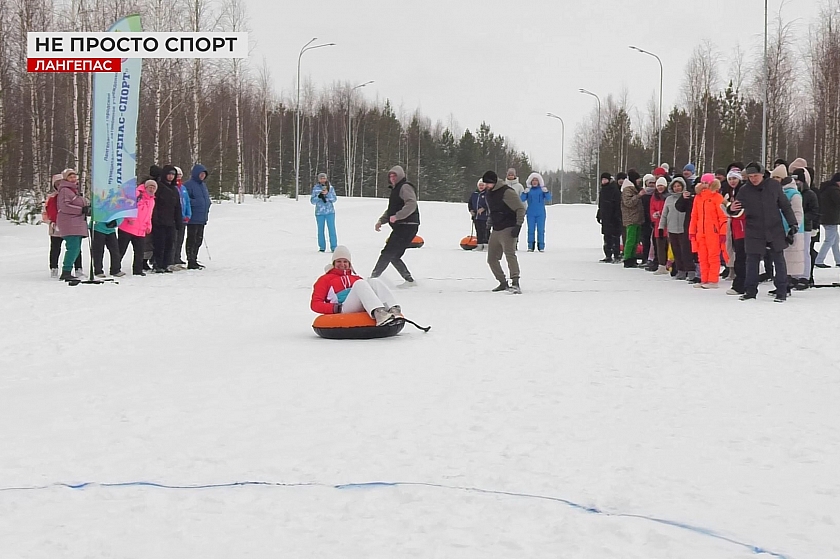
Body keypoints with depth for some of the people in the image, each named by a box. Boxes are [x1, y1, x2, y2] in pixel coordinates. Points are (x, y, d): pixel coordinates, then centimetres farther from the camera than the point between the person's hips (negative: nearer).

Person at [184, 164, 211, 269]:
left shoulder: (203, 185, 17)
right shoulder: (189, 185, -11)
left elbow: (207, 197, 28)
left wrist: (206, 208, 16)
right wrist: (196, 203, -19)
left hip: (202, 218, 9)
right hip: (193, 218, -9)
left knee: (198, 240, 14)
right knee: (192, 240, -6)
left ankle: (194, 260, 23)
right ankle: (190, 262, -3)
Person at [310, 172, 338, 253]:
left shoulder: (330, 188, 5)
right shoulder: (315, 188, 3)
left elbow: (334, 199, -1)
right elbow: (312, 201, 1)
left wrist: (327, 193, -16)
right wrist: (318, 196, -18)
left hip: (330, 212, 0)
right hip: (319, 212, 0)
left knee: (332, 229, -5)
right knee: (321, 230, 3)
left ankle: (334, 247, -3)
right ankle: (322, 247, 11)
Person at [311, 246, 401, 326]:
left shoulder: (356, 278, 36)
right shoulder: (325, 279, 24)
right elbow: (315, 304, 11)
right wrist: (335, 308, -7)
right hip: (343, 311, -4)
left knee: (374, 282, -20)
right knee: (360, 284, -28)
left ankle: (394, 310, -48)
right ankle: (378, 313, -57)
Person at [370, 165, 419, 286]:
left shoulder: (405, 187, -8)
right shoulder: (395, 190, 24)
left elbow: (411, 205, -23)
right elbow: (390, 210, 28)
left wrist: (397, 216, -28)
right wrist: (381, 221, 12)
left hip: (407, 226, -11)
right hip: (400, 227, 11)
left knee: (387, 253, -12)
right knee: (393, 256, 11)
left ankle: (373, 277, -12)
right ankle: (409, 280, 13)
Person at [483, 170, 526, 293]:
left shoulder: (507, 192, -12)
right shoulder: (490, 194, 15)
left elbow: (521, 208, -14)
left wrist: (518, 225, -20)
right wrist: (489, 226, 24)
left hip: (508, 230, -9)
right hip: (496, 231, 9)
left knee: (510, 254, -25)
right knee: (492, 259, 9)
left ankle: (515, 283, -31)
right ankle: (503, 283, 22)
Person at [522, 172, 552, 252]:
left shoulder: (542, 189, 3)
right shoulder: (528, 190, 4)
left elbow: (548, 199, -6)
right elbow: (522, 199, -4)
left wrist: (546, 191, -23)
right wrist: (525, 192, -21)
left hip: (541, 214, 0)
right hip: (530, 214, 1)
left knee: (541, 230, 0)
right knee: (531, 230, 2)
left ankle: (541, 247, 3)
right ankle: (530, 246, 5)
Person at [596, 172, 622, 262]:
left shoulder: (615, 190, -9)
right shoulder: (603, 190, 16)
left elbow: (618, 204, -14)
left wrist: (617, 216, -18)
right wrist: (599, 215, 20)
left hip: (613, 218, -8)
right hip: (605, 217, 8)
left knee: (615, 236, -6)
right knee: (607, 236, 10)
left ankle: (617, 255, -3)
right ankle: (608, 256, 15)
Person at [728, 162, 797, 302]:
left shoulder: (774, 185, -3)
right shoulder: (744, 191, -3)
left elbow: (785, 206, 5)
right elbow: (739, 211, 2)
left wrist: (793, 223, 3)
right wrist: (733, 210, -22)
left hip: (775, 231, 0)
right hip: (754, 232, 0)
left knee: (779, 261, 3)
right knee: (752, 261, 5)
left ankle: (781, 292, 9)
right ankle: (750, 291, 16)